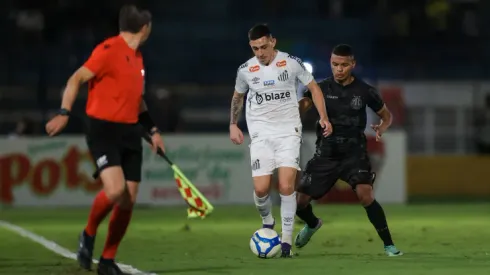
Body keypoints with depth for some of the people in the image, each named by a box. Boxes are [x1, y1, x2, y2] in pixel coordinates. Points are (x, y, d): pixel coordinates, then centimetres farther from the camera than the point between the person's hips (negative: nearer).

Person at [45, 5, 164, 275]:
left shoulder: (137, 57, 16)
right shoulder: (109, 50, -10)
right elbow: (76, 79, -13)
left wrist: (153, 130, 26)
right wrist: (64, 113, -24)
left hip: (130, 132, 8)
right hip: (104, 129, -8)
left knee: (128, 200, 1)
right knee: (115, 189, -24)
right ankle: (88, 234, 3)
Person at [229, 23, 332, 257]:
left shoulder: (291, 63, -6)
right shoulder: (246, 70, 0)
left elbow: (314, 88, 4)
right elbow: (238, 96, 20)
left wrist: (323, 117, -5)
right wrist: (233, 125, 18)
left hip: (288, 131, -1)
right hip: (260, 133, 2)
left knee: (286, 187, -14)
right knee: (261, 189, -9)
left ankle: (286, 240, -5)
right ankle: (267, 221, 24)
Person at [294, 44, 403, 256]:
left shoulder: (364, 91, -5)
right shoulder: (321, 88, -3)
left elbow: (386, 115, 8)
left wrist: (381, 129, -14)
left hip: (354, 153, -2)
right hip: (326, 153, 2)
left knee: (365, 195, -26)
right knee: (299, 201, 1)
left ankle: (389, 245, -14)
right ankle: (312, 224, 39)